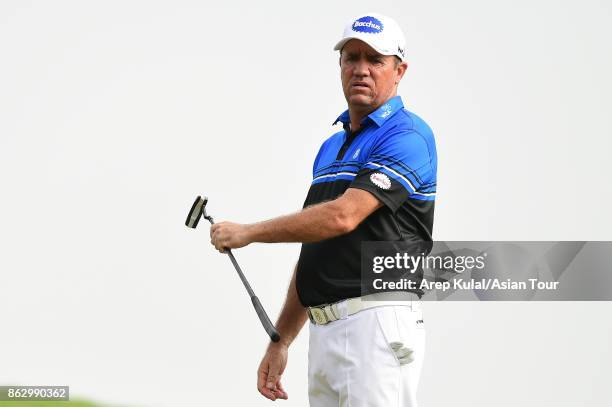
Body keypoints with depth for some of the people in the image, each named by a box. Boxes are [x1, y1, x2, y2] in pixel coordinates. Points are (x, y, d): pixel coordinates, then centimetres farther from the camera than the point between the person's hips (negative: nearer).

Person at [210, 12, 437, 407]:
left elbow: (343, 216, -18)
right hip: (325, 330, 9)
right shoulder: (331, 147, 22)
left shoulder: (407, 136, -7)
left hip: (377, 326, -9)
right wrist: (280, 341, 19)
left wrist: (248, 232, -7)